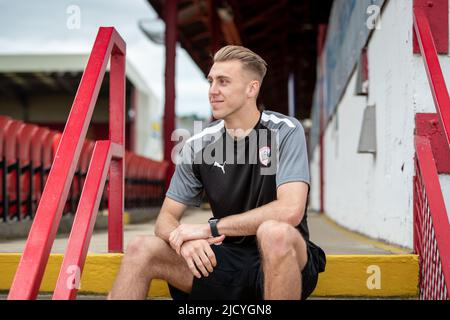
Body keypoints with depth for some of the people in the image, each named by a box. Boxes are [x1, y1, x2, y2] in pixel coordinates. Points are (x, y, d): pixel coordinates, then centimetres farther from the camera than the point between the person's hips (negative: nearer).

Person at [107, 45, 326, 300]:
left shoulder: (285, 131, -9)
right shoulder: (199, 145, 2)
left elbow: (290, 210, -23)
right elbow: (166, 219, 4)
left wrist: (210, 227, -21)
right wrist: (185, 239, -21)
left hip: (285, 258, -3)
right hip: (226, 259, 4)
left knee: (273, 233, -38)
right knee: (141, 249, -16)